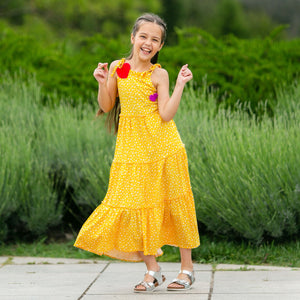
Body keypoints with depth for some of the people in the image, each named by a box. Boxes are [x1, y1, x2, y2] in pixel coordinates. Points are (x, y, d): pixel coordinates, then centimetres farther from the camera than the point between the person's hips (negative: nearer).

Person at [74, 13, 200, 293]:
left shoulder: (159, 75, -4)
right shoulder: (117, 68, 4)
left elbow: (166, 114, -12)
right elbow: (106, 106, 8)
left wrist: (179, 85, -17)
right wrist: (103, 82, -7)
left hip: (162, 144, -2)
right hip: (131, 146, 3)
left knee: (172, 202, 2)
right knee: (137, 203, 2)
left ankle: (187, 266, 14)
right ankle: (152, 269, 14)